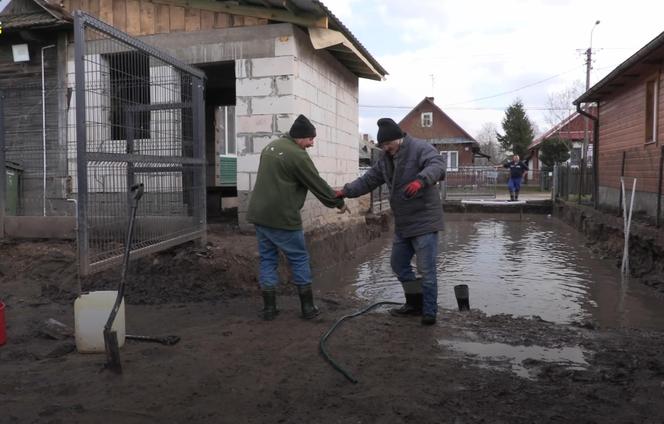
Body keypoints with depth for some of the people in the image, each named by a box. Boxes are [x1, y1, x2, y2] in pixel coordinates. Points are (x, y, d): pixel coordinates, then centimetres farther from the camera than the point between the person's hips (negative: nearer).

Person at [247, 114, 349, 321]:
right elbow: (317, 184, -8)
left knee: (267, 259, 12)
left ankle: (269, 308, 13)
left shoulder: (271, 146, 14)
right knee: (299, 259, 6)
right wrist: (338, 203, 5)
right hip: (281, 217, -7)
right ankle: (308, 307, 12)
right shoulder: (298, 155, -14)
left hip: (259, 214, 8)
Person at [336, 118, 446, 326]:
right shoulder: (385, 158, 10)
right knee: (398, 264, 16)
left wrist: (420, 180, -51)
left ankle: (429, 312, 9)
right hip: (402, 223, 9)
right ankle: (415, 304, 32)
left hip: (424, 221, -9)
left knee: (426, 269, -4)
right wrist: (345, 191, 2)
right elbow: (368, 180, 14)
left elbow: (438, 165, -32)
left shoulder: (420, 148, -14)